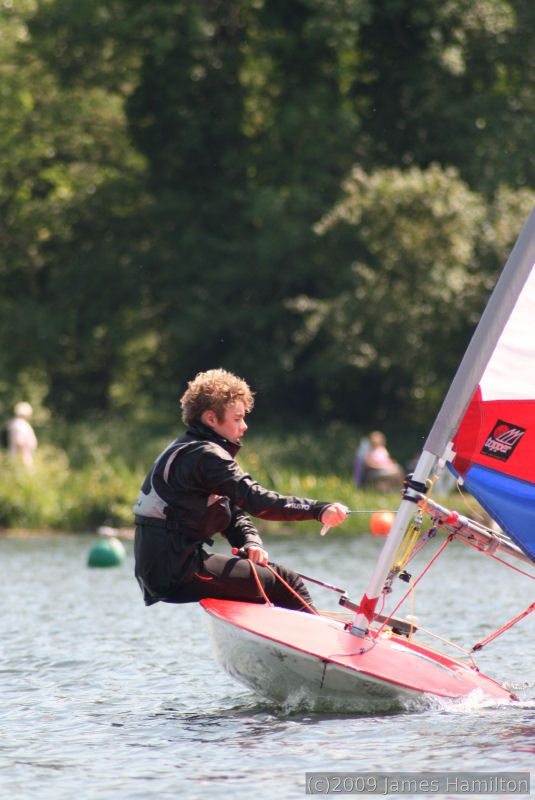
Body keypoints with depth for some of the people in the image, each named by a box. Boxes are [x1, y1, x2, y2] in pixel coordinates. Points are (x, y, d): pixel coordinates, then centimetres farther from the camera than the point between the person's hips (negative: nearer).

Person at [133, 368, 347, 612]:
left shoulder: (184, 450, 19)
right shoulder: (205, 455, -14)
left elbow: (234, 514, 16)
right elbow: (256, 500, -24)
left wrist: (250, 543, -3)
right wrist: (318, 510, -26)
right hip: (177, 573, -11)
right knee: (286, 582, -7)